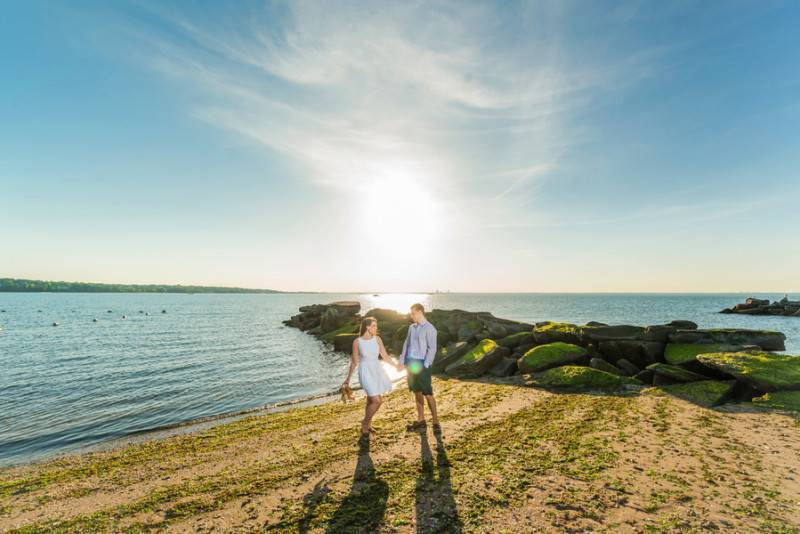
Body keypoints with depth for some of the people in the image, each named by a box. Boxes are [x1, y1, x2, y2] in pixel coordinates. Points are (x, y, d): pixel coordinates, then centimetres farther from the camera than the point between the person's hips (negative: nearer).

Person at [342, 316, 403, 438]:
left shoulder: (377, 339, -2)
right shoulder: (357, 342, -12)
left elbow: (385, 356, 3)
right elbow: (354, 362, -4)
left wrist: (396, 364, -7)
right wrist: (348, 379, 0)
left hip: (377, 370, 5)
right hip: (366, 372, -4)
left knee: (371, 400, 14)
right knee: (377, 401, -10)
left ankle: (367, 424, 36)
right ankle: (365, 423, 15)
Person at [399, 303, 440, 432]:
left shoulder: (429, 329, -9)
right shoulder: (412, 327, 12)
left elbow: (432, 349, -12)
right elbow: (406, 344, 14)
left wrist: (425, 365, -18)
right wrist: (402, 361, 9)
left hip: (421, 364, -7)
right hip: (411, 363, 7)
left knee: (427, 393, -4)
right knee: (417, 392, 13)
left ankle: (435, 422, 8)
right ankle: (421, 420, 24)